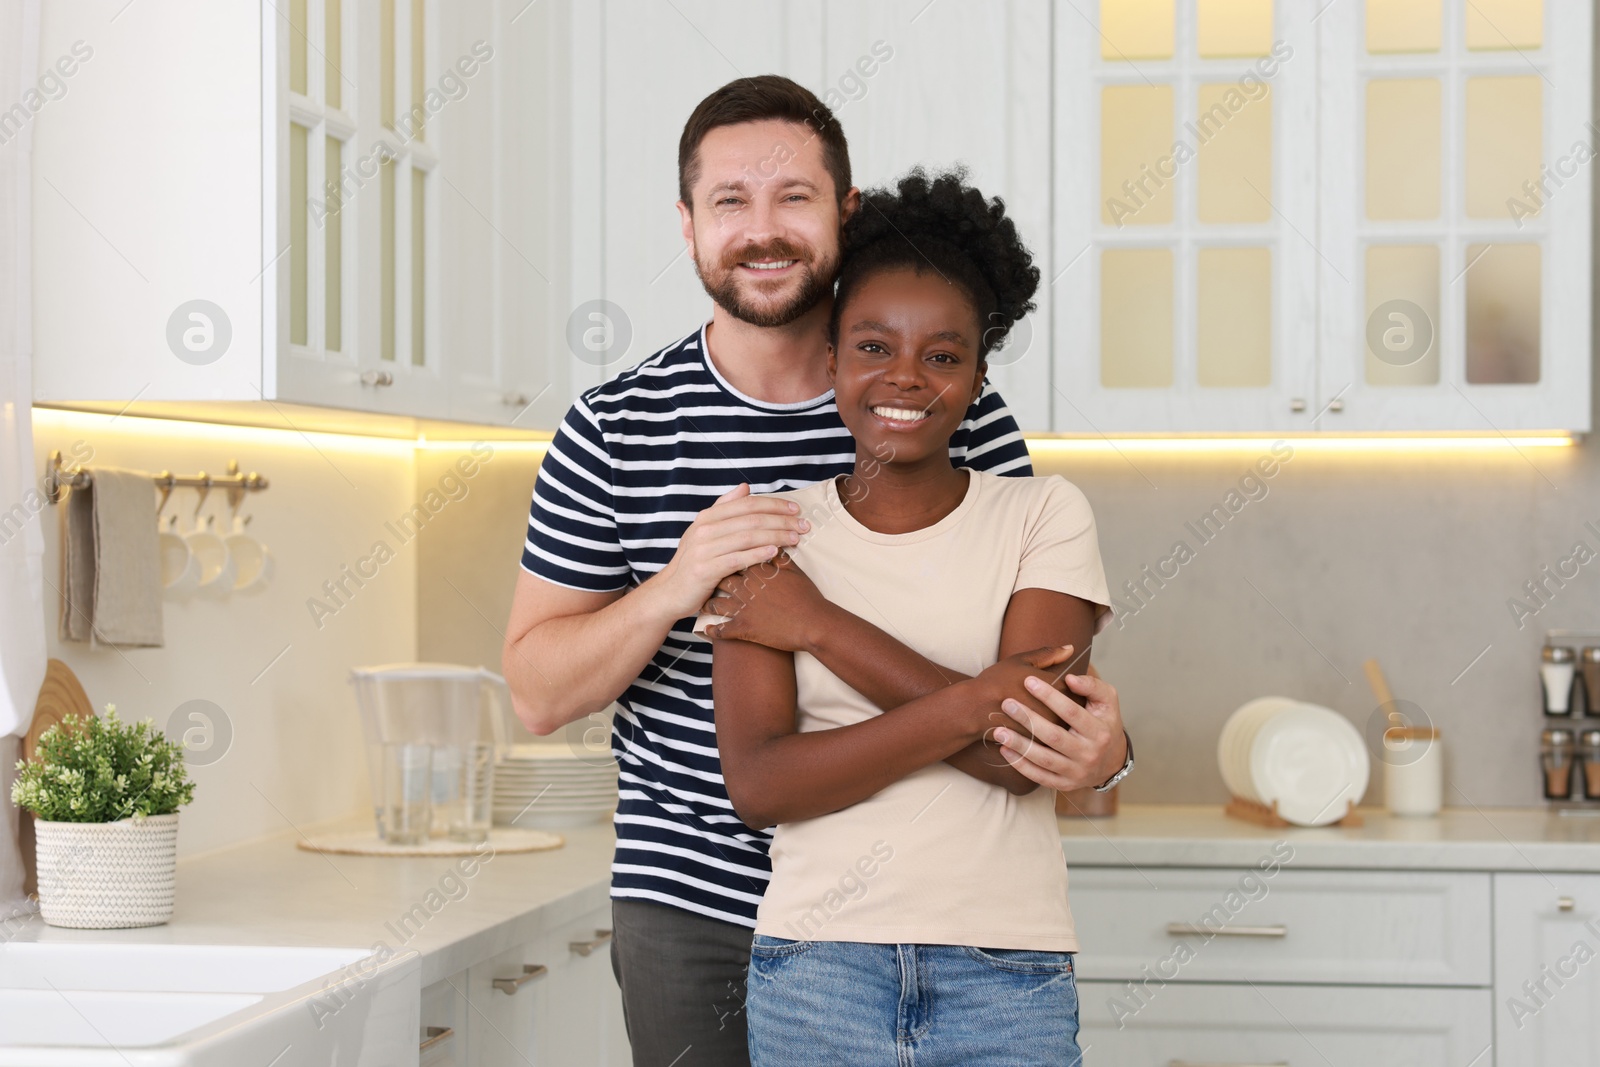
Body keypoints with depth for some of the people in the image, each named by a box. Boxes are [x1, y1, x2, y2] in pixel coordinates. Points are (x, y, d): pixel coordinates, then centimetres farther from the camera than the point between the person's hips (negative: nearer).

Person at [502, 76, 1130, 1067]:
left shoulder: (959, 414, -2)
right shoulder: (617, 428, -2)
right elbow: (538, 693, 0)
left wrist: (1097, 742, -20)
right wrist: (675, 588, -19)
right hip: (691, 911, 0)